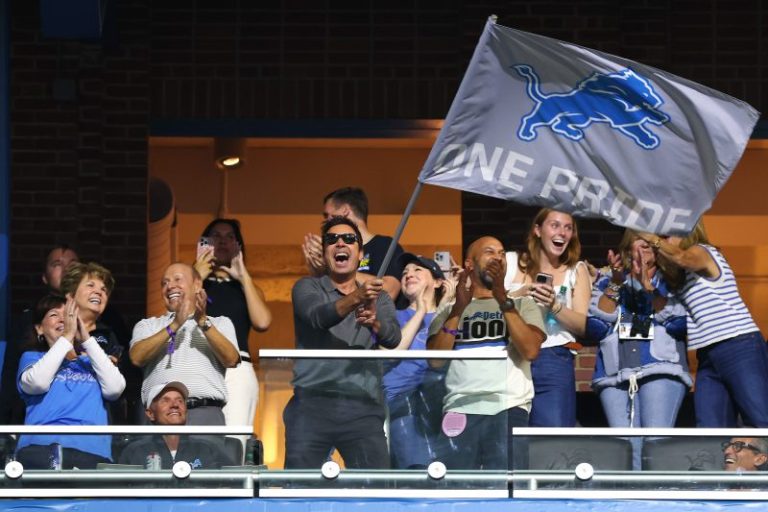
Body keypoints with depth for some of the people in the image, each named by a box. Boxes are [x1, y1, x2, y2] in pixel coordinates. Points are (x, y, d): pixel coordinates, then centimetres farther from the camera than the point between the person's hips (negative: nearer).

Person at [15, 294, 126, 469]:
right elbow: (37, 384, -3)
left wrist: (87, 339, 7)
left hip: (92, 450, 2)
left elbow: (114, 389, 5)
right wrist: (67, 337, 3)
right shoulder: (32, 357, 20)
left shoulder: (90, 362, 25)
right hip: (42, 448, -2)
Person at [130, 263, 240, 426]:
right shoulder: (148, 325, 21)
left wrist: (203, 322, -9)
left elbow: (231, 360, 2)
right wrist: (174, 325, -9)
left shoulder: (220, 323, 20)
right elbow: (137, 357, 1)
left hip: (206, 411, -1)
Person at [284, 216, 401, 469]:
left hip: (363, 409, 2)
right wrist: (356, 298, -32)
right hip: (312, 404, -1)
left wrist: (374, 322, -28)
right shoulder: (307, 287, 10)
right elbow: (318, 316, -12)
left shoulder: (379, 298, 16)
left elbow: (393, 338, -4)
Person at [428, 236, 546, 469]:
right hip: (460, 410, 0)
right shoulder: (449, 311, 20)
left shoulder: (522, 305, 18)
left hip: (509, 409, 0)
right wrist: (459, 308, -1)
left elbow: (530, 350, -1)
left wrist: (503, 300, -5)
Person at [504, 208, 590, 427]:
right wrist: (518, 296, -11)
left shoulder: (577, 270, 14)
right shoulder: (511, 262, 12)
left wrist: (554, 305, -11)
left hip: (554, 361, 0)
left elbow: (583, 325, 4)